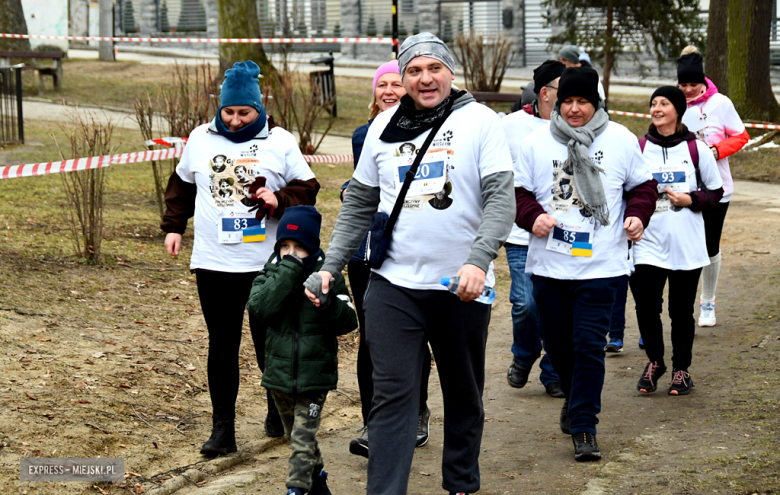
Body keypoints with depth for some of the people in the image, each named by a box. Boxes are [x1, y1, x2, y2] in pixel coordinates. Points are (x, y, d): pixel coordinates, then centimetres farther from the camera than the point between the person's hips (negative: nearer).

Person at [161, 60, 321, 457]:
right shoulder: (201, 139, 8)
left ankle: (277, 411, 29)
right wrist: (173, 226, 13)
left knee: (270, 342, 7)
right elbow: (181, 185, 21)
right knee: (221, 345, 2)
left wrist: (279, 200, -13)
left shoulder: (280, 142, 2)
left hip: (268, 263, -1)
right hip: (213, 263, 1)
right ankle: (222, 427, 6)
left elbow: (307, 189, 5)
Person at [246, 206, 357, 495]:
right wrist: (288, 270, -24)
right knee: (296, 436, 19)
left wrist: (326, 299, -27)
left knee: (302, 441, -7)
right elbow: (259, 308, -21)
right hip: (279, 373, 4)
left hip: (314, 375, -3)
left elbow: (347, 322, -9)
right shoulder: (272, 274, -1)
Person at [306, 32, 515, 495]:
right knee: (393, 395, -5)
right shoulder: (383, 126, 7)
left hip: (462, 287, -1)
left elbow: (501, 197, -12)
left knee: (465, 395, 13)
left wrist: (479, 260, -26)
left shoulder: (481, 121, -3)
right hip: (394, 286, 1)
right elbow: (360, 203, 14)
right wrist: (331, 266, 8)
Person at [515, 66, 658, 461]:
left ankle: (584, 427, -4)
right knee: (558, 344, 13)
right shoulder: (536, 142, 3)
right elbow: (517, 190, 6)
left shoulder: (621, 140, 4)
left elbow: (642, 185, 14)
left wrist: (637, 215, -4)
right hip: (548, 262, 2)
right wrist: (532, 217, -13)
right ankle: (575, 400, 40)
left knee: (589, 345, -9)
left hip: (600, 265, -2)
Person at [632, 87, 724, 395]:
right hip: (648, 245, 1)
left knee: (681, 311, 6)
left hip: (687, 246, 0)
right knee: (646, 306, -8)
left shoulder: (696, 150, -1)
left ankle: (681, 369, 24)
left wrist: (691, 200, -10)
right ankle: (654, 361, 16)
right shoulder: (639, 149, 2)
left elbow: (716, 191, 6)